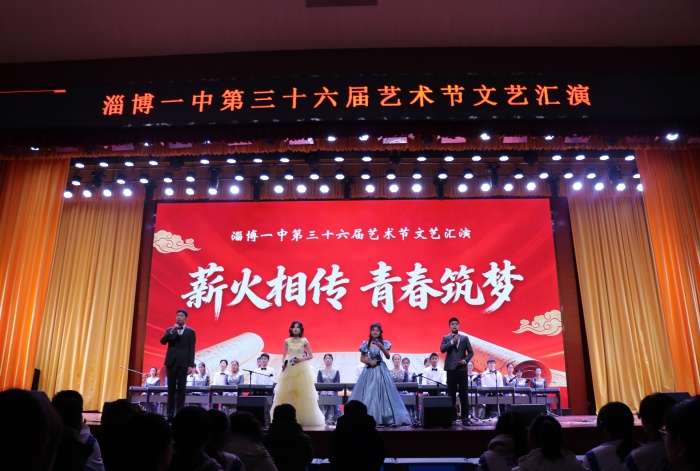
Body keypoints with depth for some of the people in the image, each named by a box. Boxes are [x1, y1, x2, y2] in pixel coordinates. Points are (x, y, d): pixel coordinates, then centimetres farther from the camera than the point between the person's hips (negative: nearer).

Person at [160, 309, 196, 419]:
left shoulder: (190, 332, 5)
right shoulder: (169, 330, 12)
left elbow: (191, 349, 0)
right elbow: (163, 341, -3)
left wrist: (191, 365, -8)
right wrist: (172, 331, -12)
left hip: (183, 363, -2)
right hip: (171, 362, 2)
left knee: (181, 388, -3)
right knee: (171, 388, 4)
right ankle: (170, 414, 8)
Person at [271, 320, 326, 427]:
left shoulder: (304, 341, 2)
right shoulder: (287, 341, 8)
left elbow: (311, 356, 3)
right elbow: (284, 356, 11)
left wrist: (301, 359, -12)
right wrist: (283, 363, -8)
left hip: (302, 369, -2)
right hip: (289, 369, 2)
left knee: (302, 392, -3)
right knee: (286, 393, -2)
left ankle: (304, 418, 3)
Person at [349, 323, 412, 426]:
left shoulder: (384, 343, 3)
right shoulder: (365, 343, 5)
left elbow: (388, 357, -7)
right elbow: (362, 358, 7)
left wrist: (381, 347, -21)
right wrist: (369, 361, -11)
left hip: (381, 370, -1)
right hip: (369, 370, 1)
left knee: (383, 391, -6)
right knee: (367, 394, -2)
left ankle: (384, 417, -3)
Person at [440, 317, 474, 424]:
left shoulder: (465, 338, 10)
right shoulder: (446, 338, 7)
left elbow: (471, 352, 9)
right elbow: (442, 349, -10)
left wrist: (465, 360, -8)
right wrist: (452, 341, -16)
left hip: (462, 368, 1)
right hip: (451, 368, -1)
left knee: (464, 394, 1)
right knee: (451, 394, 2)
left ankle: (465, 416, 6)